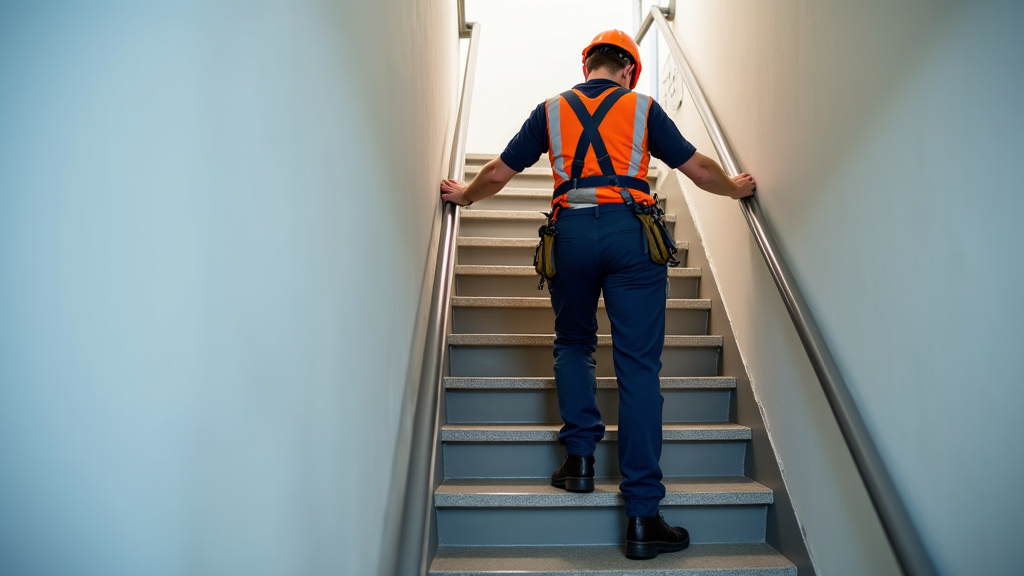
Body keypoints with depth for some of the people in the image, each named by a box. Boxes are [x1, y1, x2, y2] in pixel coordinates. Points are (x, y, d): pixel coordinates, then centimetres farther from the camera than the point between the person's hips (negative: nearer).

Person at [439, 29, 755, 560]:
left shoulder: (551, 109, 17)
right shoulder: (643, 108, 15)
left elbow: (499, 172, 20)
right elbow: (698, 168, 18)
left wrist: (463, 195, 40)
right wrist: (736, 188, 38)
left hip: (571, 231, 1)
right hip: (631, 231, -1)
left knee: (573, 343, 24)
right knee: (638, 366, -1)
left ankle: (579, 456, 11)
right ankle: (642, 516, -1)